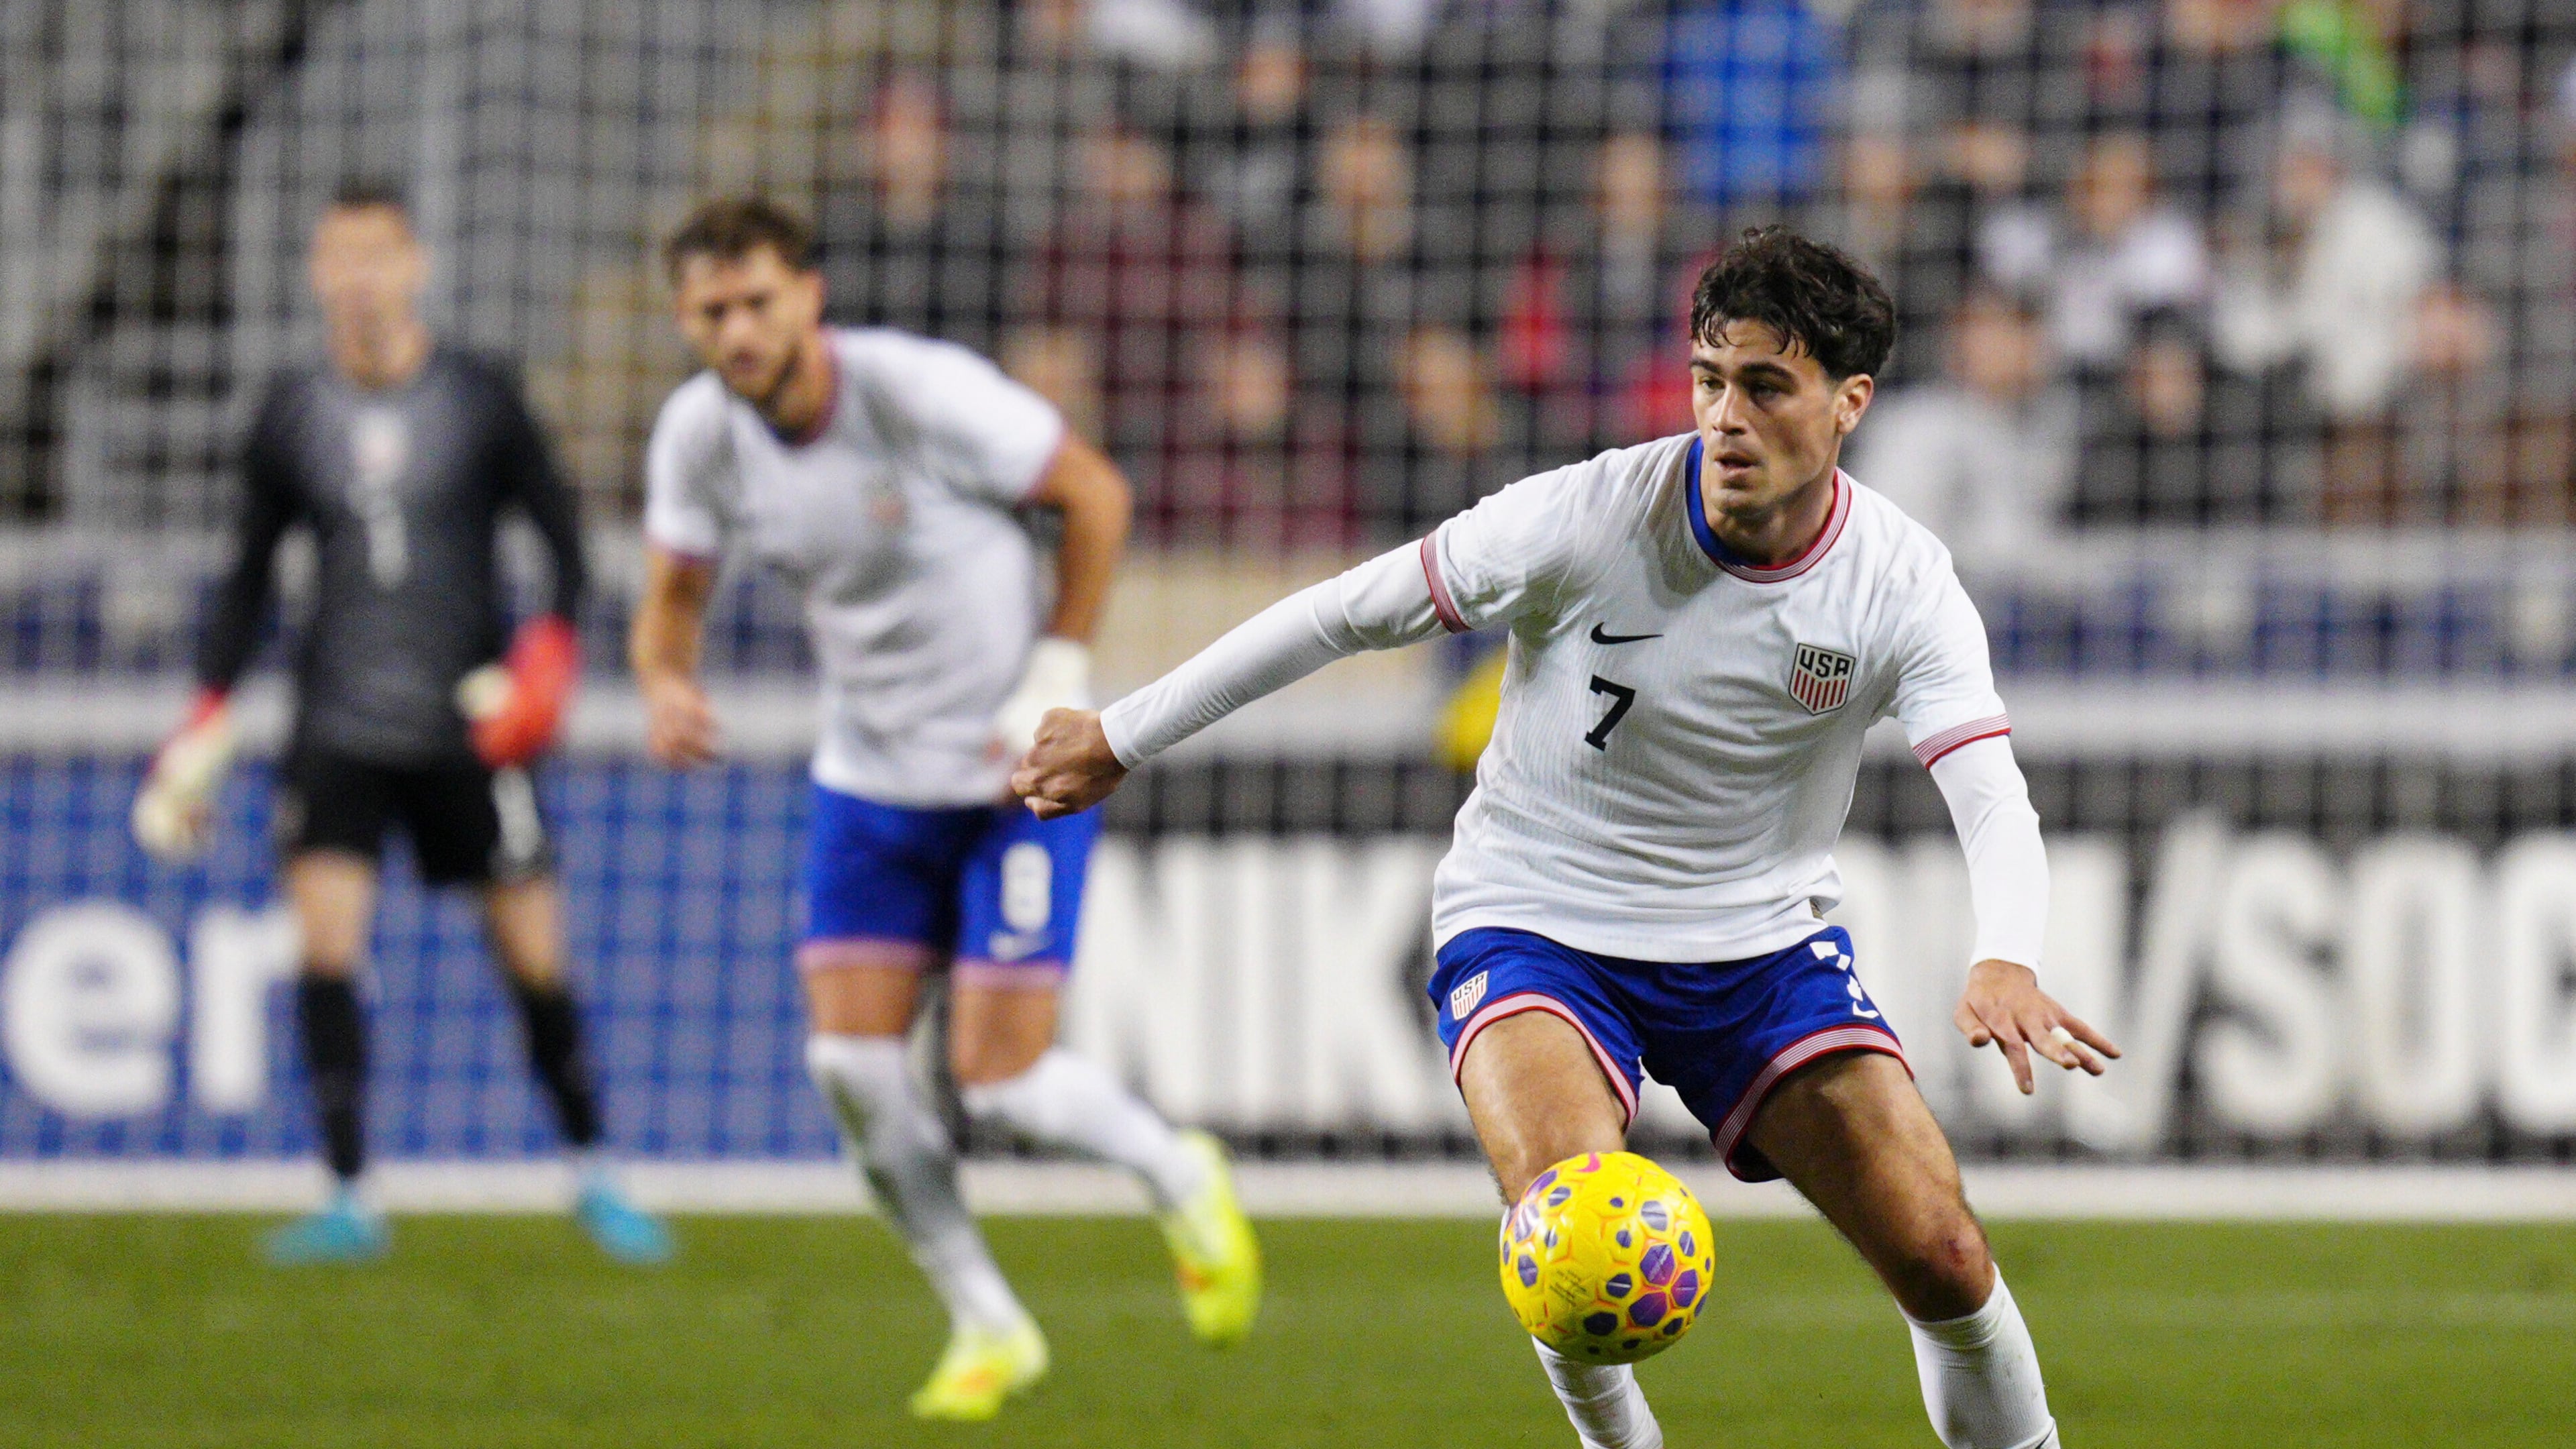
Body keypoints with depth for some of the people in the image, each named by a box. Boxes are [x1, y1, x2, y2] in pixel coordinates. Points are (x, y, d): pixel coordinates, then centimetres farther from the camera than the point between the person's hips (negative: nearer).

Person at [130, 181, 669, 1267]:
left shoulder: (482, 401, -1)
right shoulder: (292, 416, 4)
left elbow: (563, 537, 3)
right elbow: (250, 578, 14)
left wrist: (546, 658, -13)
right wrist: (203, 730, 9)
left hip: (468, 728, -1)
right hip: (338, 729, 1)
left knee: (536, 962, 1)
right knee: (324, 942, -13)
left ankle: (592, 1176, 20)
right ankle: (348, 1199, -8)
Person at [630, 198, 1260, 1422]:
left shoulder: (922, 391, -23)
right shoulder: (698, 434, -8)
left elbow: (1094, 492, -11)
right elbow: (672, 597, 4)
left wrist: (1058, 680, -14)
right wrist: (667, 687, -19)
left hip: (1019, 771, -5)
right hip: (870, 773, 5)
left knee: (998, 1079, -9)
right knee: (850, 1063, -7)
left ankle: (1180, 1179, 24)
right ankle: (987, 1329, 13)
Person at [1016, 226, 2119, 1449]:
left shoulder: (1902, 582, -14)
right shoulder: (1588, 519, -19)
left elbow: (1992, 800, -24)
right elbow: (1348, 614, -8)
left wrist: (2005, 966, -47)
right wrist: (1122, 738, -2)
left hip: (1761, 942, 3)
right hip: (1535, 924, -2)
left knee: (1944, 1262, -7)